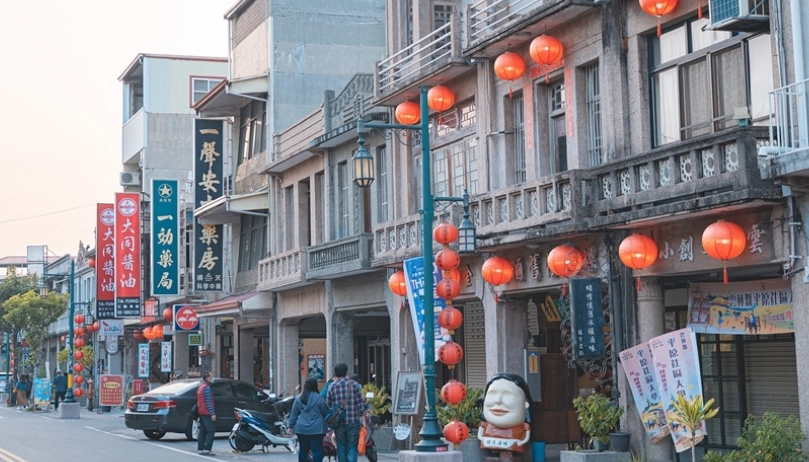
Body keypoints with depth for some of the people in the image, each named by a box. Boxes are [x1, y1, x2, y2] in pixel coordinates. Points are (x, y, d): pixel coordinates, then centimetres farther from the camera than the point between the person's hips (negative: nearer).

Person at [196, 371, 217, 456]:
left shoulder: (200, 386, 17)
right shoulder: (206, 387, -15)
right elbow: (208, 402, -20)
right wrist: (212, 414, -21)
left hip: (201, 412, 10)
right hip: (206, 413, -10)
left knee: (203, 431, 12)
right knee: (211, 430, -10)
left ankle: (200, 448, 12)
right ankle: (206, 449, -14)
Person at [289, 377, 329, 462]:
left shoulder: (298, 398, 2)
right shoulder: (319, 398, -11)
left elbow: (294, 414, 8)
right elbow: (326, 412, -2)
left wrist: (291, 426, 15)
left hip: (302, 429, 4)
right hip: (317, 429, -4)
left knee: (303, 449, 13)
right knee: (317, 450, -4)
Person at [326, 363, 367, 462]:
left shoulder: (332, 386, -1)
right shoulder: (354, 385, -4)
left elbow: (328, 405, 4)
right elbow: (360, 404, -3)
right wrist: (362, 414, 6)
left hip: (339, 423, 1)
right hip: (353, 422, -1)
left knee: (341, 448, 12)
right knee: (352, 448, 3)